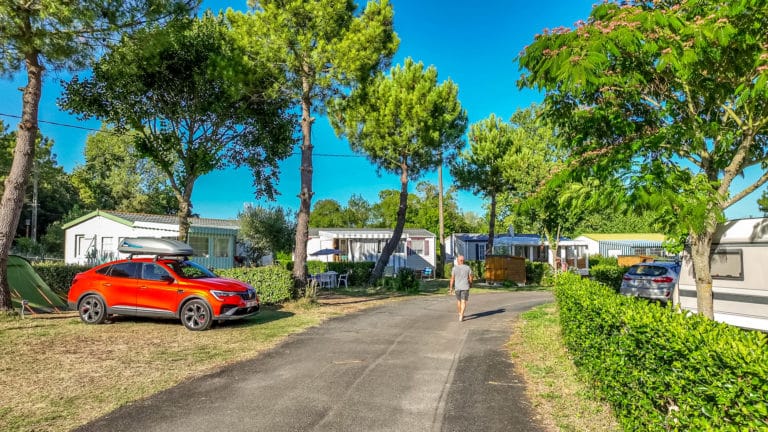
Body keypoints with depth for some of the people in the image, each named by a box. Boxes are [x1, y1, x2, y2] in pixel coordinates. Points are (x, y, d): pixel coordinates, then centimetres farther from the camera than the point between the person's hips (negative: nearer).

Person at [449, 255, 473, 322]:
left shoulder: (454, 268, -5)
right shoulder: (467, 267, -3)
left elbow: (452, 279, -5)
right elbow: (470, 278, -1)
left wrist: (451, 288, 2)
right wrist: (470, 284, 18)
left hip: (457, 287, 1)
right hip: (465, 287, -1)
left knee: (458, 300, 21)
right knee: (463, 302, -2)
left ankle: (460, 314, 34)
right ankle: (461, 316, -14)